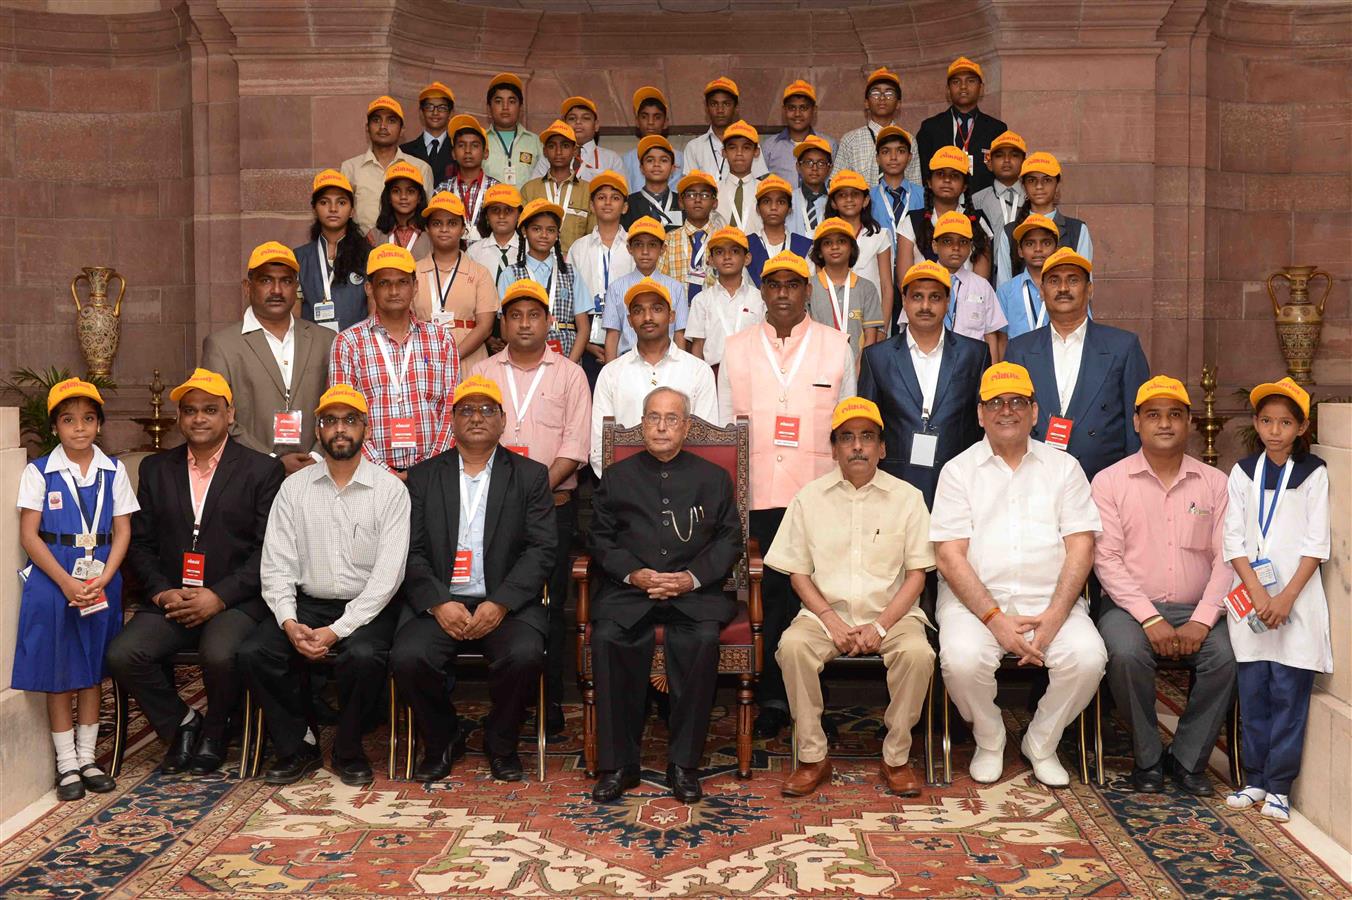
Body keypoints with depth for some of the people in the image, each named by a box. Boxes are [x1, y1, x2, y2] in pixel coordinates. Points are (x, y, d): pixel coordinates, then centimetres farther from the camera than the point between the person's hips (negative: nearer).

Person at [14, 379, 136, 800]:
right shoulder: (39, 472, -3)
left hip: (101, 582, 2)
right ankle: (67, 763, 15)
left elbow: (122, 531, 2)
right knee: (58, 673, 4)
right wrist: (67, 582, -16)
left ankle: (87, 757, 22)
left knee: (92, 671, 10)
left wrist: (103, 579, -12)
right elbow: (29, 535, -7)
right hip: (52, 582, -2)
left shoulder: (113, 471, 3)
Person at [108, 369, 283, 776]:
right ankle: (182, 723, 6)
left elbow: (268, 549, -4)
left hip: (235, 601, -4)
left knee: (219, 655, -32)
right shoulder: (155, 469, 16)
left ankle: (216, 731, 3)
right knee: (121, 655, -21)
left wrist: (218, 597, -13)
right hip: (170, 600, 4)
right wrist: (162, 592, -5)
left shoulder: (262, 470, 3)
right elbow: (140, 543, 12)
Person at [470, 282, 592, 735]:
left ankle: (551, 706, 6)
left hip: (553, 506, -2)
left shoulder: (570, 374, 7)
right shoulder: (483, 372, 12)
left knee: (549, 605, -1)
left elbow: (575, 447, -1)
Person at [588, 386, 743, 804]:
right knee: (606, 637, -30)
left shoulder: (713, 478, 17)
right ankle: (618, 763, -19)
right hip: (628, 589, 1)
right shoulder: (616, 477, 18)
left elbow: (730, 539, 9)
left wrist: (694, 577, -8)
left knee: (703, 640, -32)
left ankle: (684, 763, -19)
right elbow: (601, 538, 11)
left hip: (694, 591, 0)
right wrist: (633, 573, -8)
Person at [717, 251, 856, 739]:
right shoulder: (736, 347, 11)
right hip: (756, 494, 1)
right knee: (765, 595, 1)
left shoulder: (836, 345, 9)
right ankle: (772, 698, 12)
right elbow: (724, 424, 13)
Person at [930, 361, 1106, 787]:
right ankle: (989, 741, 3)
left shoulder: (1063, 467, 12)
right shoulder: (959, 470, 7)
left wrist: (1054, 616, -13)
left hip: (1050, 600, 2)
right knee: (962, 659, -31)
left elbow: (1081, 548, 2)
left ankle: (1041, 744, 3)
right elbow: (949, 556, -3)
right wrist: (995, 618, -15)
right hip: (975, 599, -1)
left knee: (1088, 656, -26)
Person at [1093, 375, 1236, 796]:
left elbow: (1226, 558, 2)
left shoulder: (1214, 483, 9)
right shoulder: (1110, 482, 2)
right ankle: (1148, 758, -9)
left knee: (1225, 656, -27)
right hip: (1131, 607, -2)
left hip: (1196, 611, 2)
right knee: (1126, 653, -32)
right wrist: (1150, 618, -15)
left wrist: (1202, 620, -12)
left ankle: (1188, 759, -6)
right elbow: (1107, 559, -6)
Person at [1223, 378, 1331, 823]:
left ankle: (1279, 786, 7)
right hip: (1250, 596, 2)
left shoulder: (1313, 473, 1)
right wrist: (1257, 593, -10)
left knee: (1289, 693, -2)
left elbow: (1316, 545, -3)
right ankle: (1254, 780, 16)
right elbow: (1234, 540, 2)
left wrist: (1286, 598, -12)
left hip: (1296, 598, -2)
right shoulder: (1243, 472, 7)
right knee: (1253, 691, 6)